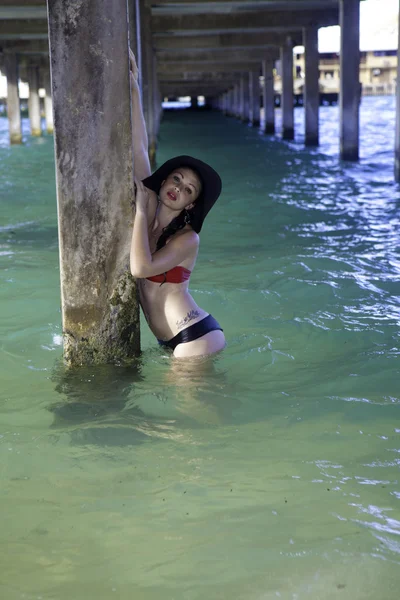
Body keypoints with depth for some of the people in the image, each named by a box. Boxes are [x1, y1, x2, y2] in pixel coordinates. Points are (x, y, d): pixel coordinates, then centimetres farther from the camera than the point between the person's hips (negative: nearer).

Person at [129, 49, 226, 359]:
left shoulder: (187, 239, -15)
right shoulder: (151, 210, 2)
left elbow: (141, 267, -31)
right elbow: (139, 150, -2)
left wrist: (140, 207, -24)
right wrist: (134, 90, -8)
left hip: (196, 339, -7)